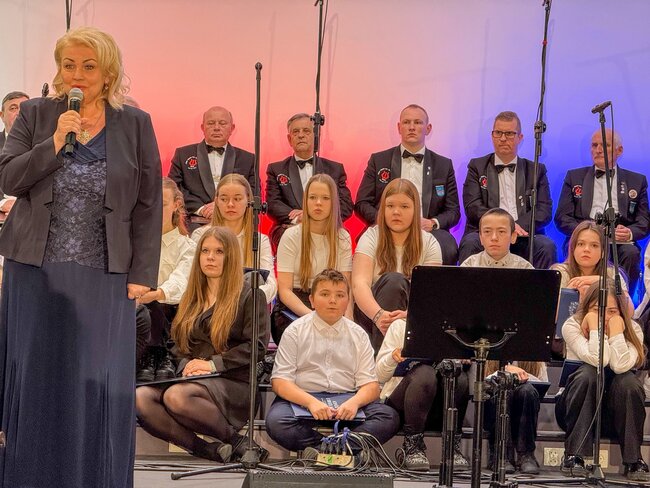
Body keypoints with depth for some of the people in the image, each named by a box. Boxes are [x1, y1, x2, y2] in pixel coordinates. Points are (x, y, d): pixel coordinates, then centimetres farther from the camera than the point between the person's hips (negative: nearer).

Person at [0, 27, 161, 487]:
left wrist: (143, 274, -5)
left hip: (105, 277, -1)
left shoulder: (135, 124, 3)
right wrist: (56, 142, -13)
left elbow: (149, 205, 2)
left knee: (100, 384, -1)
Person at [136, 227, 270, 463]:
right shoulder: (192, 297, 23)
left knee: (176, 396, -36)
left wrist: (213, 364, -12)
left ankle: (236, 441, -17)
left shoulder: (249, 295, 5)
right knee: (140, 398, -25)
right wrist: (186, 365, 0)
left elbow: (257, 345, -5)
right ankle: (206, 449, -30)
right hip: (191, 378, 6)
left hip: (234, 383, -5)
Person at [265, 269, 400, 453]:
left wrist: (354, 402, -19)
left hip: (347, 402, 2)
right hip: (301, 400, -2)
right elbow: (280, 381, -4)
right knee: (276, 421, -34)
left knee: (389, 417, -24)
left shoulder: (358, 335, 11)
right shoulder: (295, 331, 5)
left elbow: (370, 385, 5)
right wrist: (311, 402, -23)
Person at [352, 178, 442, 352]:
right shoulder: (371, 237, 1)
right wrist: (378, 315, -34)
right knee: (393, 280, -30)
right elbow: (359, 283, -14)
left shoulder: (429, 243, 4)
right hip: (370, 315, -1)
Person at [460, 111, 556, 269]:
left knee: (546, 246, -29)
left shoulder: (536, 170, 18)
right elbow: (473, 208, 1)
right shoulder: (477, 167, 15)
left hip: (522, 237, 1)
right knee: (470, 243, -33)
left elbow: (544, 210, 5)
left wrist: (518, 226, -14)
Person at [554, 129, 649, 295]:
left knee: (631, 253, -33)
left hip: (620, 242, 1)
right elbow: (562, 218, 11)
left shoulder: (637, 181, 19)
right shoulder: (574, 177, 19)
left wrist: (630, 233, -13)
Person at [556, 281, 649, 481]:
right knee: (588, 374, -32)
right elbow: (597, 360, -27)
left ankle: (633, 460, -25)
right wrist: (596, 328, -23)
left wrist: (616, 330, -23)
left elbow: (620, 366, -26)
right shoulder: (572, 326, -9)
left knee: (628, 381, -31)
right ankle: (574, 455, -31)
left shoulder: (632, 330, -4)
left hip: (617, 412, 1)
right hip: (578, 410, -1)